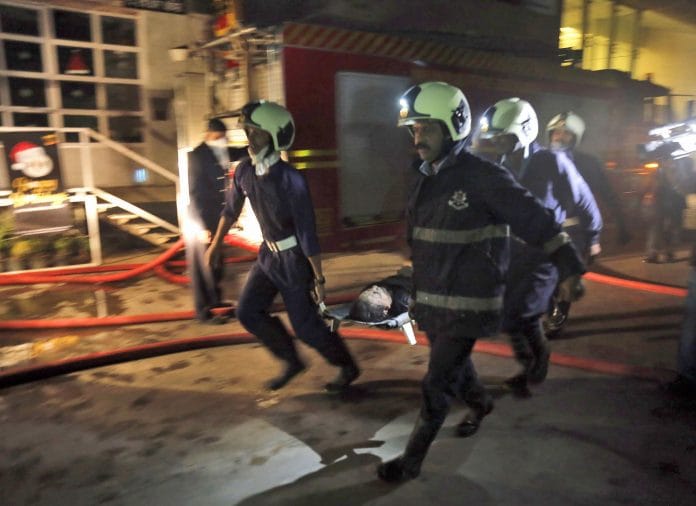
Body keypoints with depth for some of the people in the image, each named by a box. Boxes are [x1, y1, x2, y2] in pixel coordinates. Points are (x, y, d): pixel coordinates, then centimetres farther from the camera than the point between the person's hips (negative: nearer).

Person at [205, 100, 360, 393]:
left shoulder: (290, 179, -25)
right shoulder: (244, 171, -4)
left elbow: (307, 231, -23)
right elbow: (231, 209, 12)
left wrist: (318, 277, -20)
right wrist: (215, 244, 20)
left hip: (293, 258, -7)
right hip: (268, 253, 7)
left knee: (305, 325, 1)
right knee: (248, 312, 8)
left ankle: (348, 368, 25)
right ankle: (292, 361, 26)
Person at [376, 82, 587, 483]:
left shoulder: (484, 177, -18)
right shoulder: (426, 178, 5)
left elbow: (536, 221, -14)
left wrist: (570, 268, -12)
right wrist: (414, 286, 19)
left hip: (467, 304, -7)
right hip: (431, 299, 7)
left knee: (436, 385, 1)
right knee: (454, 365, 25)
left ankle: (412, 461, 18)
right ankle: (481, 403, 55)